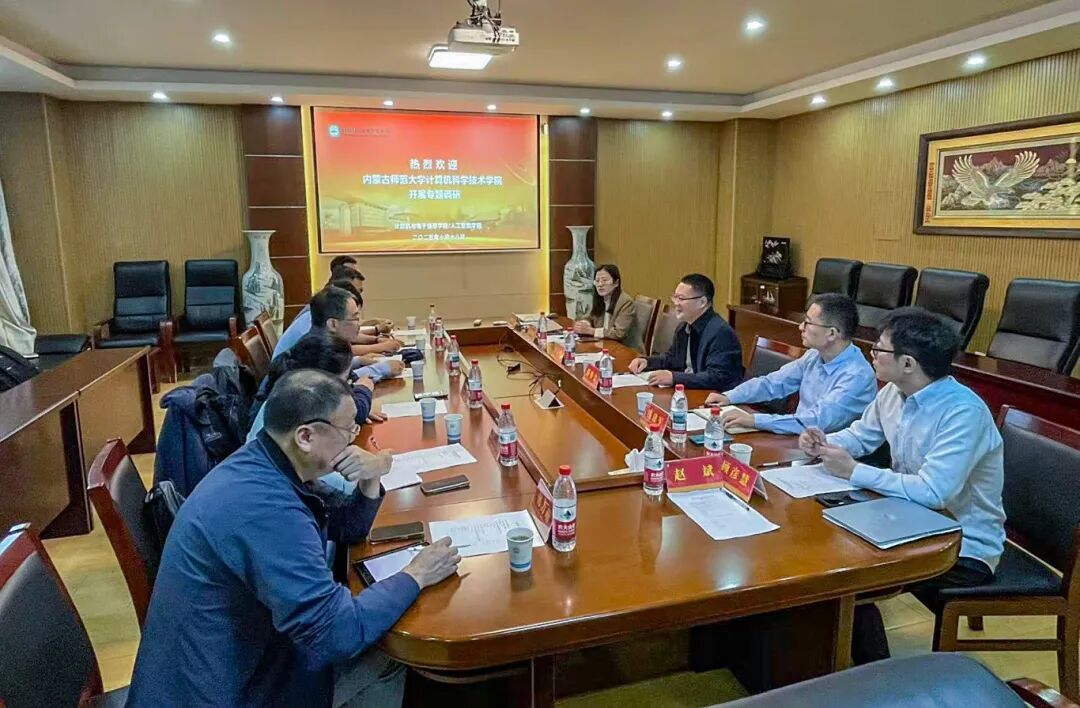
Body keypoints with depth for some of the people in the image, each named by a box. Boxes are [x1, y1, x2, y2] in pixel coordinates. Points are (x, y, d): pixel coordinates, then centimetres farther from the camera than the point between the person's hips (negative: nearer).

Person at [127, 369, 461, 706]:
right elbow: (335, 633, -32)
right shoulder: (263, 505, -33)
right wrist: (416, 577, -19)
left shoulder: (265, 463, -3)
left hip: (242, 649, 8)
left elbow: (346, 530, 10)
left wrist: (370, 482, -9)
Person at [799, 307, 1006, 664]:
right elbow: (859, 436, 13)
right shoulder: (892, 393, -4)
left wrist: (853, 471, -28)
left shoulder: (964, 412, -28)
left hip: (964, 547, -8)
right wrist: (823, 443, -10)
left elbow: (932, 492, -36)